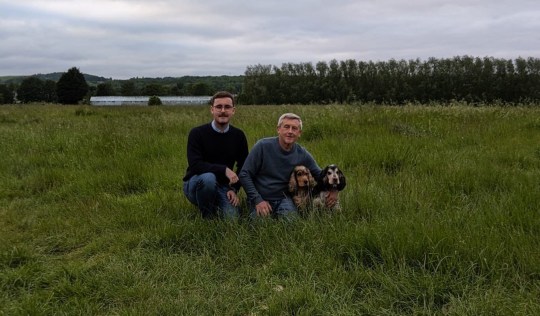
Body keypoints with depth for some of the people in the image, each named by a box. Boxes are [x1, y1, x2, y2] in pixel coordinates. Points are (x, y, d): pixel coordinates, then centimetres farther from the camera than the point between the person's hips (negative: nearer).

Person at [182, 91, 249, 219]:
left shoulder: (239, 135, -2)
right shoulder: (197, 133, -14)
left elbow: (243, 167, 6)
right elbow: (195, 165, -24)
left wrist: (234, 189, -7)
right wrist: (224, 169, -32)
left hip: (222, 186, 3)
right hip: (195, 184, -3)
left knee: (232, 218, -21)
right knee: (208, 177, -38)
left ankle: (215, 206, 14)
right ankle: (207, 216, -11)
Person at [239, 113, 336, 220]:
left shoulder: (302, 154, -2)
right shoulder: (263, 146, -12)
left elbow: (320, 174, 11)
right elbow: (244, 174, -9)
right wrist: (257, 200, -15)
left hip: (283, 199, 2)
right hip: (260, 199, -1)